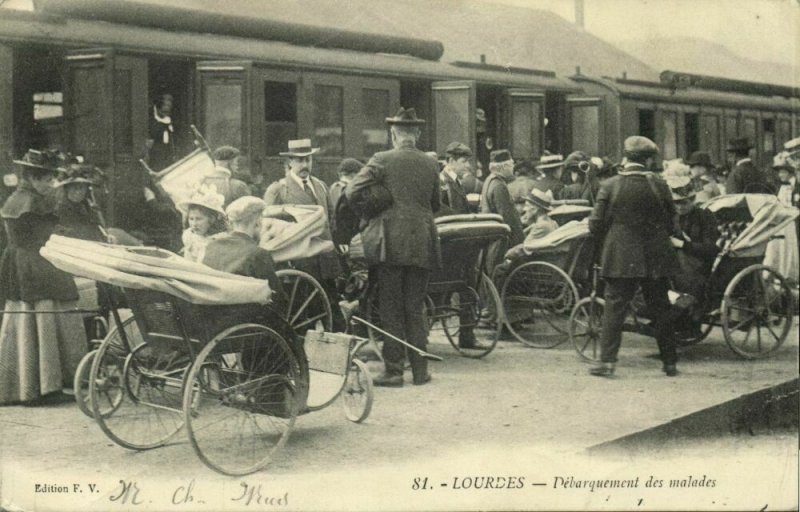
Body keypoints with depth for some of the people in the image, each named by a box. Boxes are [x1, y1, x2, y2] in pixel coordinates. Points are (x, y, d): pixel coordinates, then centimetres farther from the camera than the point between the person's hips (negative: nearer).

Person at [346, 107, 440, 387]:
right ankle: (420, 370, 13)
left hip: (389, 243, -3)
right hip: (422, 244, 3)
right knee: (415, 309, 11)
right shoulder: (431, 164, 5)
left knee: (390, 309, 4)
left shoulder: (381, 160, -6)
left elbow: (352, 192, -8)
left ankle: (393, 370, 5)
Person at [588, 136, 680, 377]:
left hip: (620, 258, -1)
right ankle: (670, 362, 16)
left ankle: (607, 360, -4)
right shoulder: (659, 186, -3)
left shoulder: (609, 186, -6)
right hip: (655, 257, 1)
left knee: (614, 308, 2)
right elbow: (670, 224, 4)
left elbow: (596, 224, -4)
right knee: (660, 309, 10)